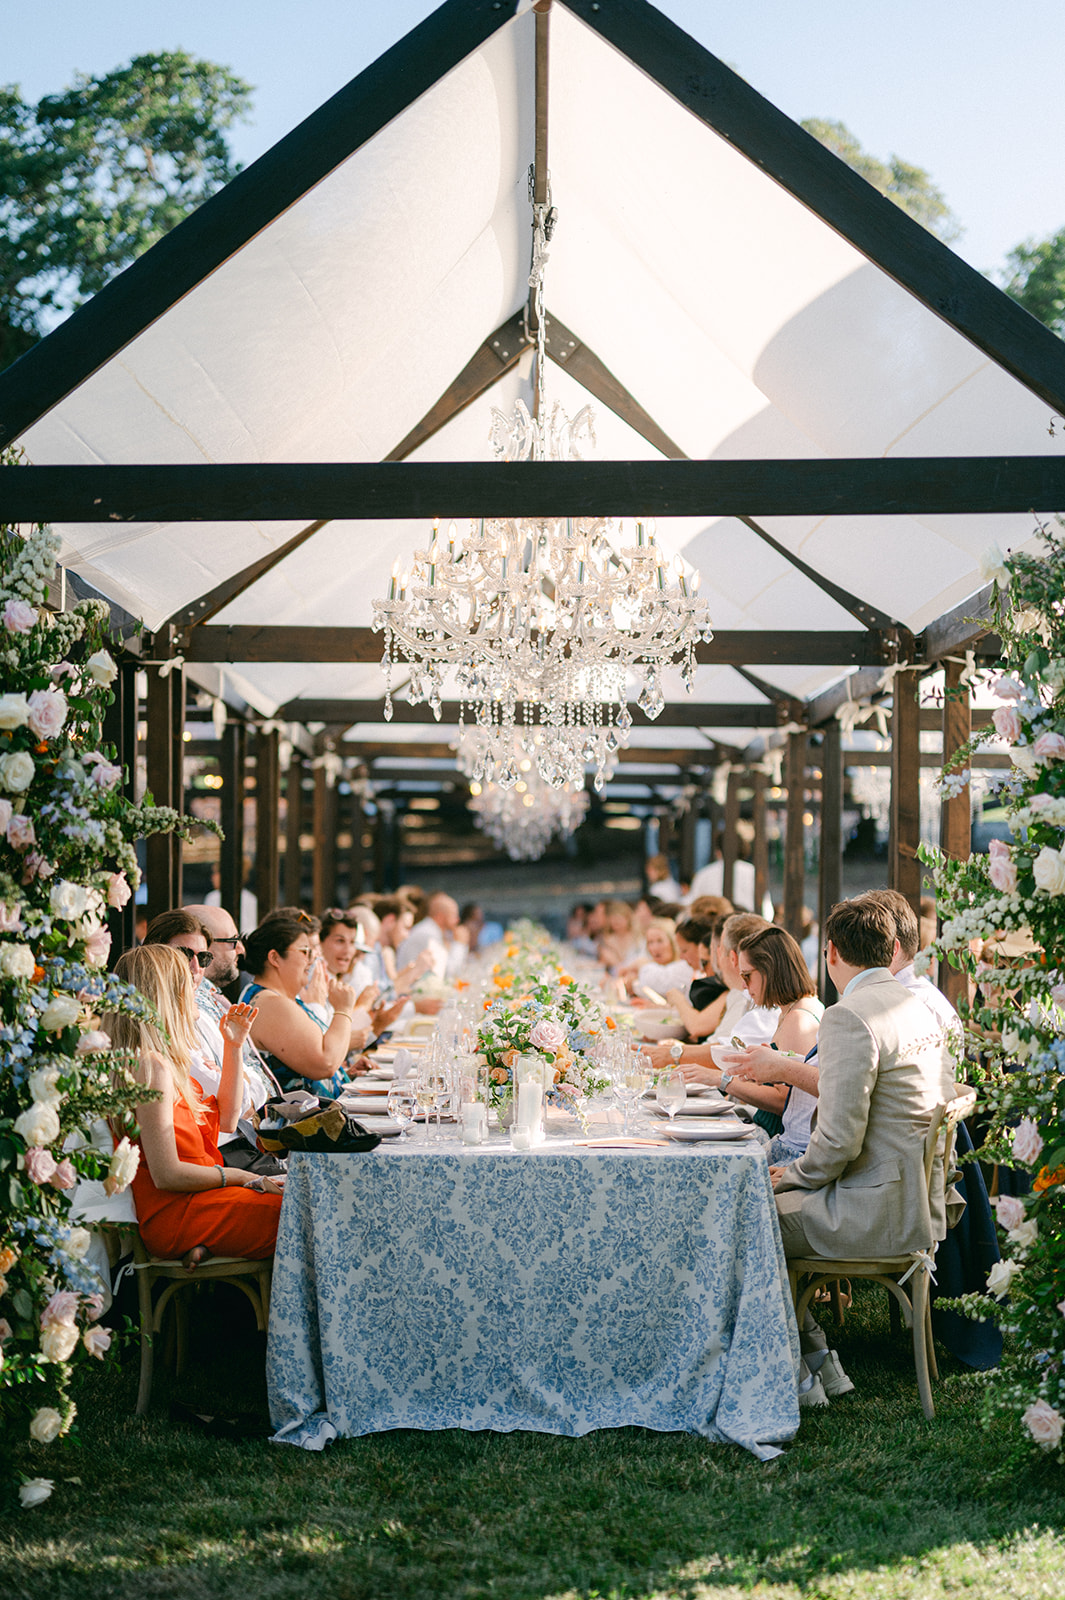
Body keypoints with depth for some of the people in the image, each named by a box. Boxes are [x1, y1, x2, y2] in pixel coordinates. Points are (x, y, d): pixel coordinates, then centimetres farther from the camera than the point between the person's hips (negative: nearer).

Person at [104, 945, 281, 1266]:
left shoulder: (160, 1061, 13)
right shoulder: (152, 1066, -18)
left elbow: (224, 1118, 24)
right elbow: (167, 1175, -20)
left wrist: (234, 1047, 16)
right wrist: (240, 1177, -9)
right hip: (174, 1214, -10)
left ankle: (206, 1245, -4)